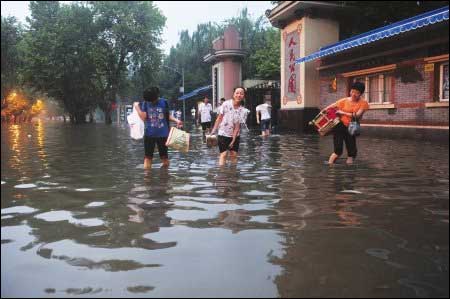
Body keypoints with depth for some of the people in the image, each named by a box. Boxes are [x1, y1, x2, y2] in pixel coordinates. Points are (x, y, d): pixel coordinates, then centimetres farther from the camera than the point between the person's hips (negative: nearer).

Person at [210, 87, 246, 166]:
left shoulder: (242, 110, -8)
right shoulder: (226, 104, -12)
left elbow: (237, 126, -8)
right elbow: (219, 118, -5)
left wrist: (233, 140, -10)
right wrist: (213, 131, -8)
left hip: (235, 136, 3)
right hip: (223, 134, -3)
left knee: (234, 154, 7)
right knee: (223, 154, -9)